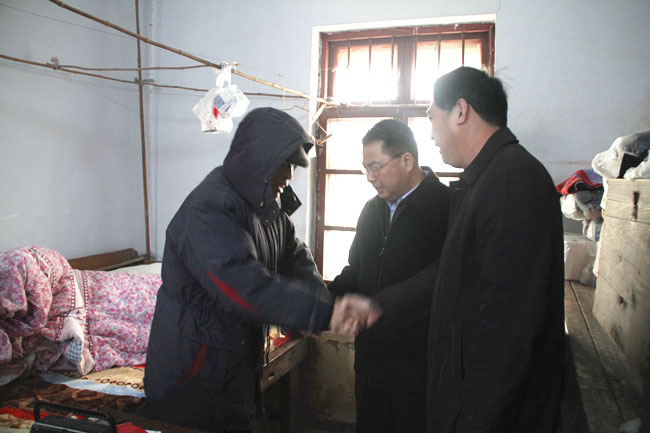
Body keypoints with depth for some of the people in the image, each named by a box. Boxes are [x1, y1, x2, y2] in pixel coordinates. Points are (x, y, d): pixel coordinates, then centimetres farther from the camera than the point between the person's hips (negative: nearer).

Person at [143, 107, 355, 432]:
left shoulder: (267, 204, 3)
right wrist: (326, 311, -35)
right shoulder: (208, 210, -27)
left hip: (242, 355, 8)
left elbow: (294, 255, 5)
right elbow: (247, 289, -36)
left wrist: (315, 302, -15)